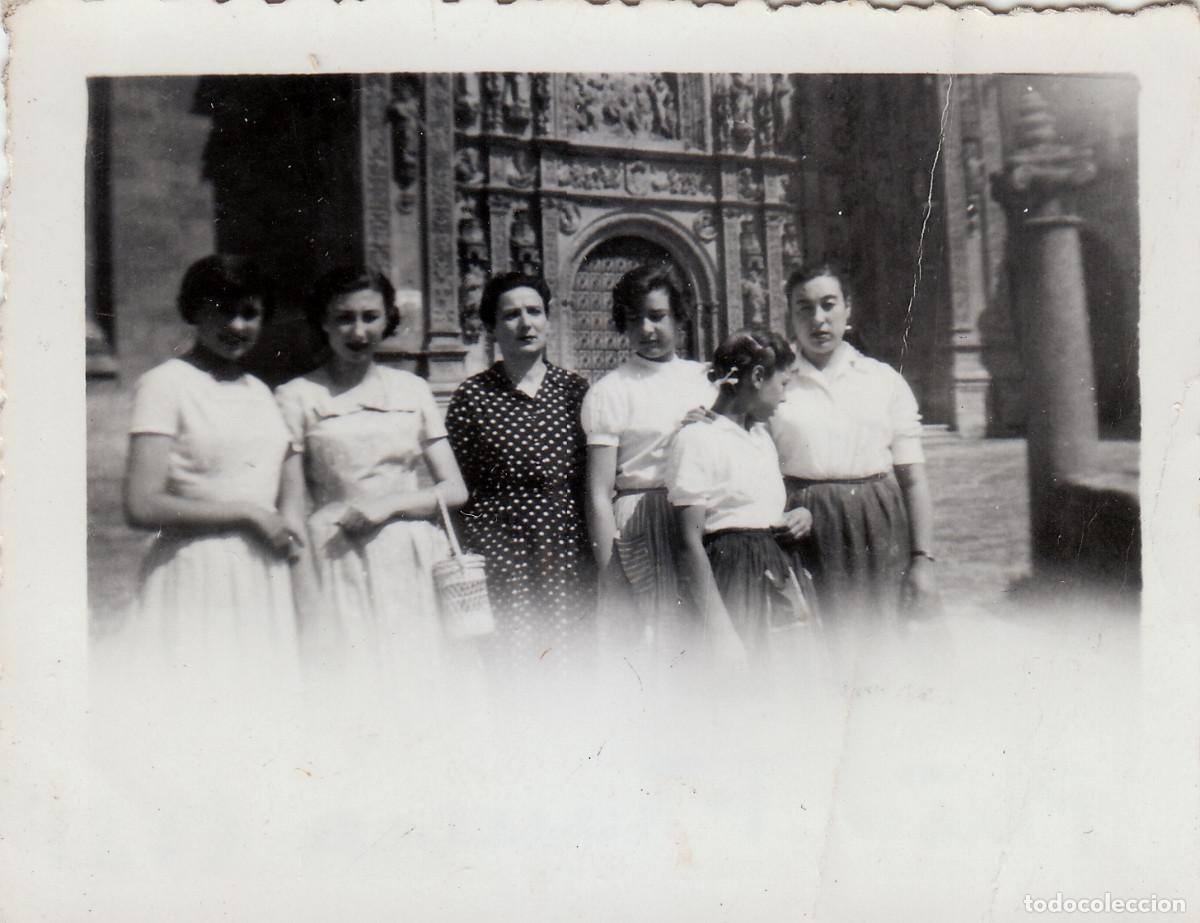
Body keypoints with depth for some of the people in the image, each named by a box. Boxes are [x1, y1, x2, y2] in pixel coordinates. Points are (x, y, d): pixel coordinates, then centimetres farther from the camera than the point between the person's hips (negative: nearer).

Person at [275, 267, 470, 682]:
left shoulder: (412, 389, 11)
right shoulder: (297, 397, 3)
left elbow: (455, 490, 9)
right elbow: (292, 513, 0)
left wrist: (389, 504, -7)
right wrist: (292, 600, -6)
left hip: (412, 565, 3)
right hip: (337, 569, -2)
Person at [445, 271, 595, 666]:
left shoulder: (573, 388, 9)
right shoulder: (472, 395, 3)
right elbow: (455, 484, 5)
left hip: (567, 545, 2)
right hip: (497, 543, -2)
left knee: (568, 651, 2)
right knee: (510, 652, -5)